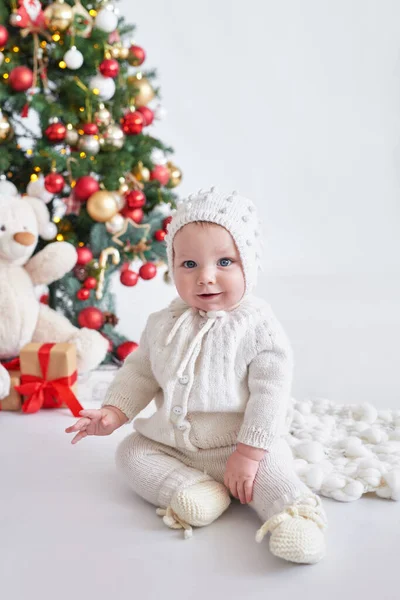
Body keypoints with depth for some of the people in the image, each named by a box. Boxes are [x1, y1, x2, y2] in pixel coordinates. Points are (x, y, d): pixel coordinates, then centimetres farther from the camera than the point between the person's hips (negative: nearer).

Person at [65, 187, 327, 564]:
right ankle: (190, 490, -19)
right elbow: (139, 371, 11)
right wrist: (114, 411, -2)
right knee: (131, 452, -6)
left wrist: (249, 451, -20)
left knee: (272, 472, -29)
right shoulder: (163, 325, -1)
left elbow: (270, 392, -17)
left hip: (240, 445, -6)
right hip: (171, 444, 6)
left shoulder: (258, 327, -16)